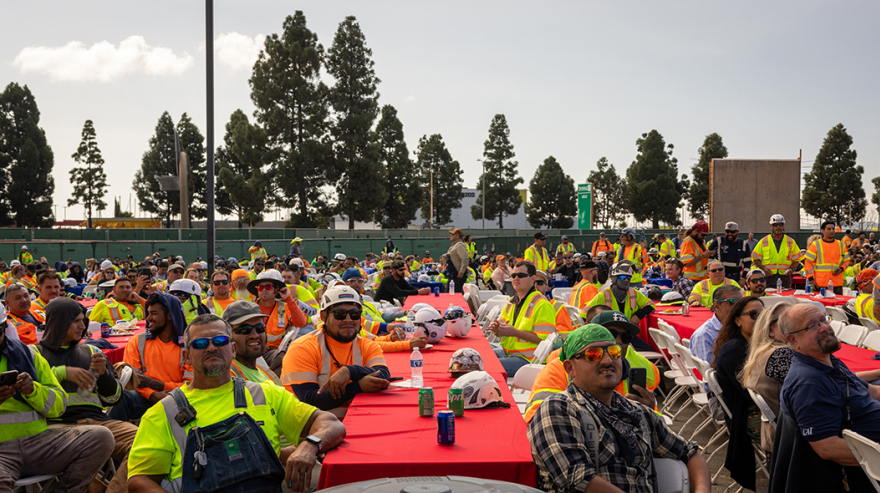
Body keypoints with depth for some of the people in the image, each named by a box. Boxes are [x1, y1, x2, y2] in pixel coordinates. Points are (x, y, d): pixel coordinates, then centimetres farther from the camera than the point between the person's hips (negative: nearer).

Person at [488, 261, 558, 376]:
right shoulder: (512, 301, 17)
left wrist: (515, 332, -23)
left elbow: (544, 339, -19)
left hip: (527, 359, -8)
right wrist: (496, 329, -4)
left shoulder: (542, 305, -11)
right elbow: (502, 329, 22)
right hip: (506, 351, 8)